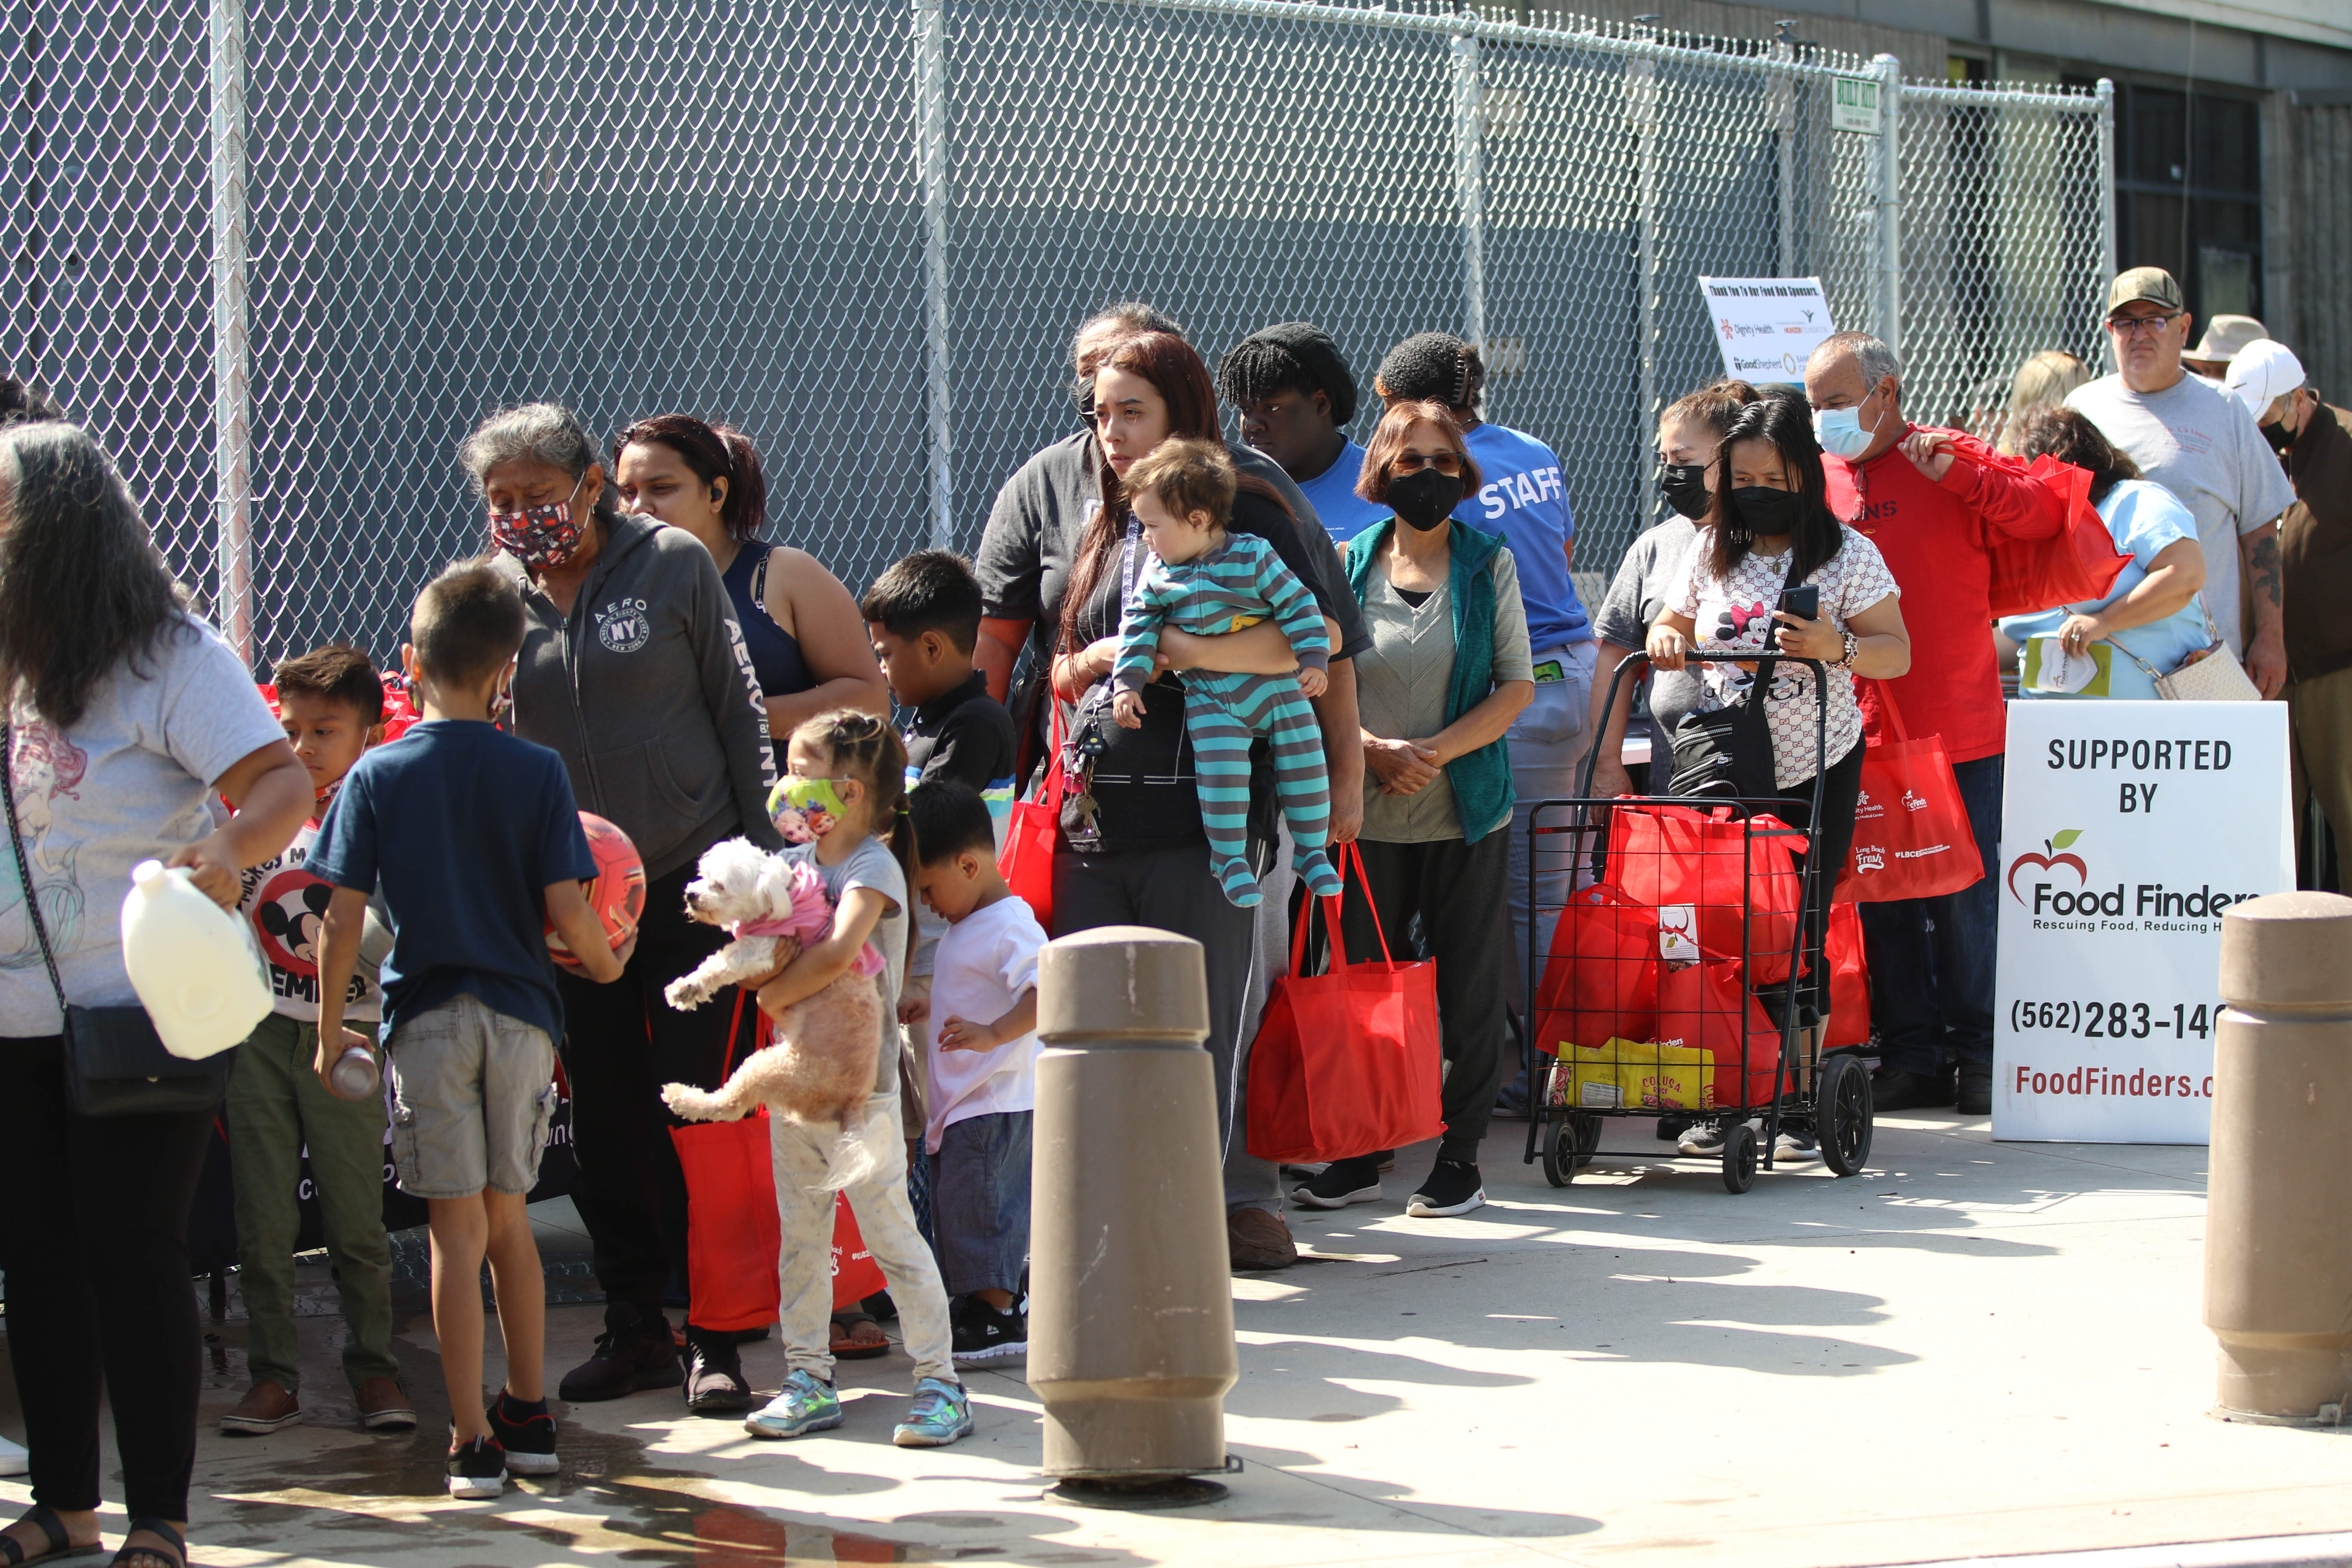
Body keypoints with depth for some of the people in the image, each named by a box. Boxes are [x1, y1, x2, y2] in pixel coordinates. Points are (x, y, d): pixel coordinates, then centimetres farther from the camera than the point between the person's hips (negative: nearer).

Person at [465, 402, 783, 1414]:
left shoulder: (674, 564, -4)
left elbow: (738, 712, -1)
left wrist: (763, 858, -4)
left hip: (692, 878, -3)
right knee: (604, 1120, 7)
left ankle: (714, 1339, 2)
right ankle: (635, 1329, 18)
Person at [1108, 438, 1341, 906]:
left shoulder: (1254, 556, -9)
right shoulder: (1158, 573, 1)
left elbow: (1298, 606, -6)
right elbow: (1138, 625, 8)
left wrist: (1314, 660, -11)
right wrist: (1128, 681, 0)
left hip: (1277, 686, -1)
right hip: (1208, 697, 1)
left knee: (1303, 761, -1)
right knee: (1220, 768, -16)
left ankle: (1311, 850, 15)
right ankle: (1230, 857, 0)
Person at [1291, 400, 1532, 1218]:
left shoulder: (1489, 565, 3)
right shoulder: (1349, 565, 4)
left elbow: (1517, 685, 0)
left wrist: (1436, 751, -12)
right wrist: (1375, 750, -12)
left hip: (1465, 812, -1)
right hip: (1367, 813, 1)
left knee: (1468, 989, 2)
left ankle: (1460, 1157, 12)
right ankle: (1362, 1152, 15)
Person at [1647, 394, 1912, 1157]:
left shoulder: (1848, 557, -1)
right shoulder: (1711, 554, 8)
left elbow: (1897, 652, 0)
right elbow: (1675, 624, 21)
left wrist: (1839, 647, -19)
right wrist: (1666, 639, -3)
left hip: (1814, 775, -2)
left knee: (1799, 931, -1)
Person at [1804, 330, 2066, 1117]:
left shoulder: (1953, 459, -1)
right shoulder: (1812, 478, 9)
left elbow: (2044, 514, -10)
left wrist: (1955, 474, -19)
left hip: (1957, 732, -4)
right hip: (1857, 733, 4)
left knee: (1963, 896, 0)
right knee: (1881, 897, 6)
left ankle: (1979, 1054, 10)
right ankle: (1911, 1054, 13)